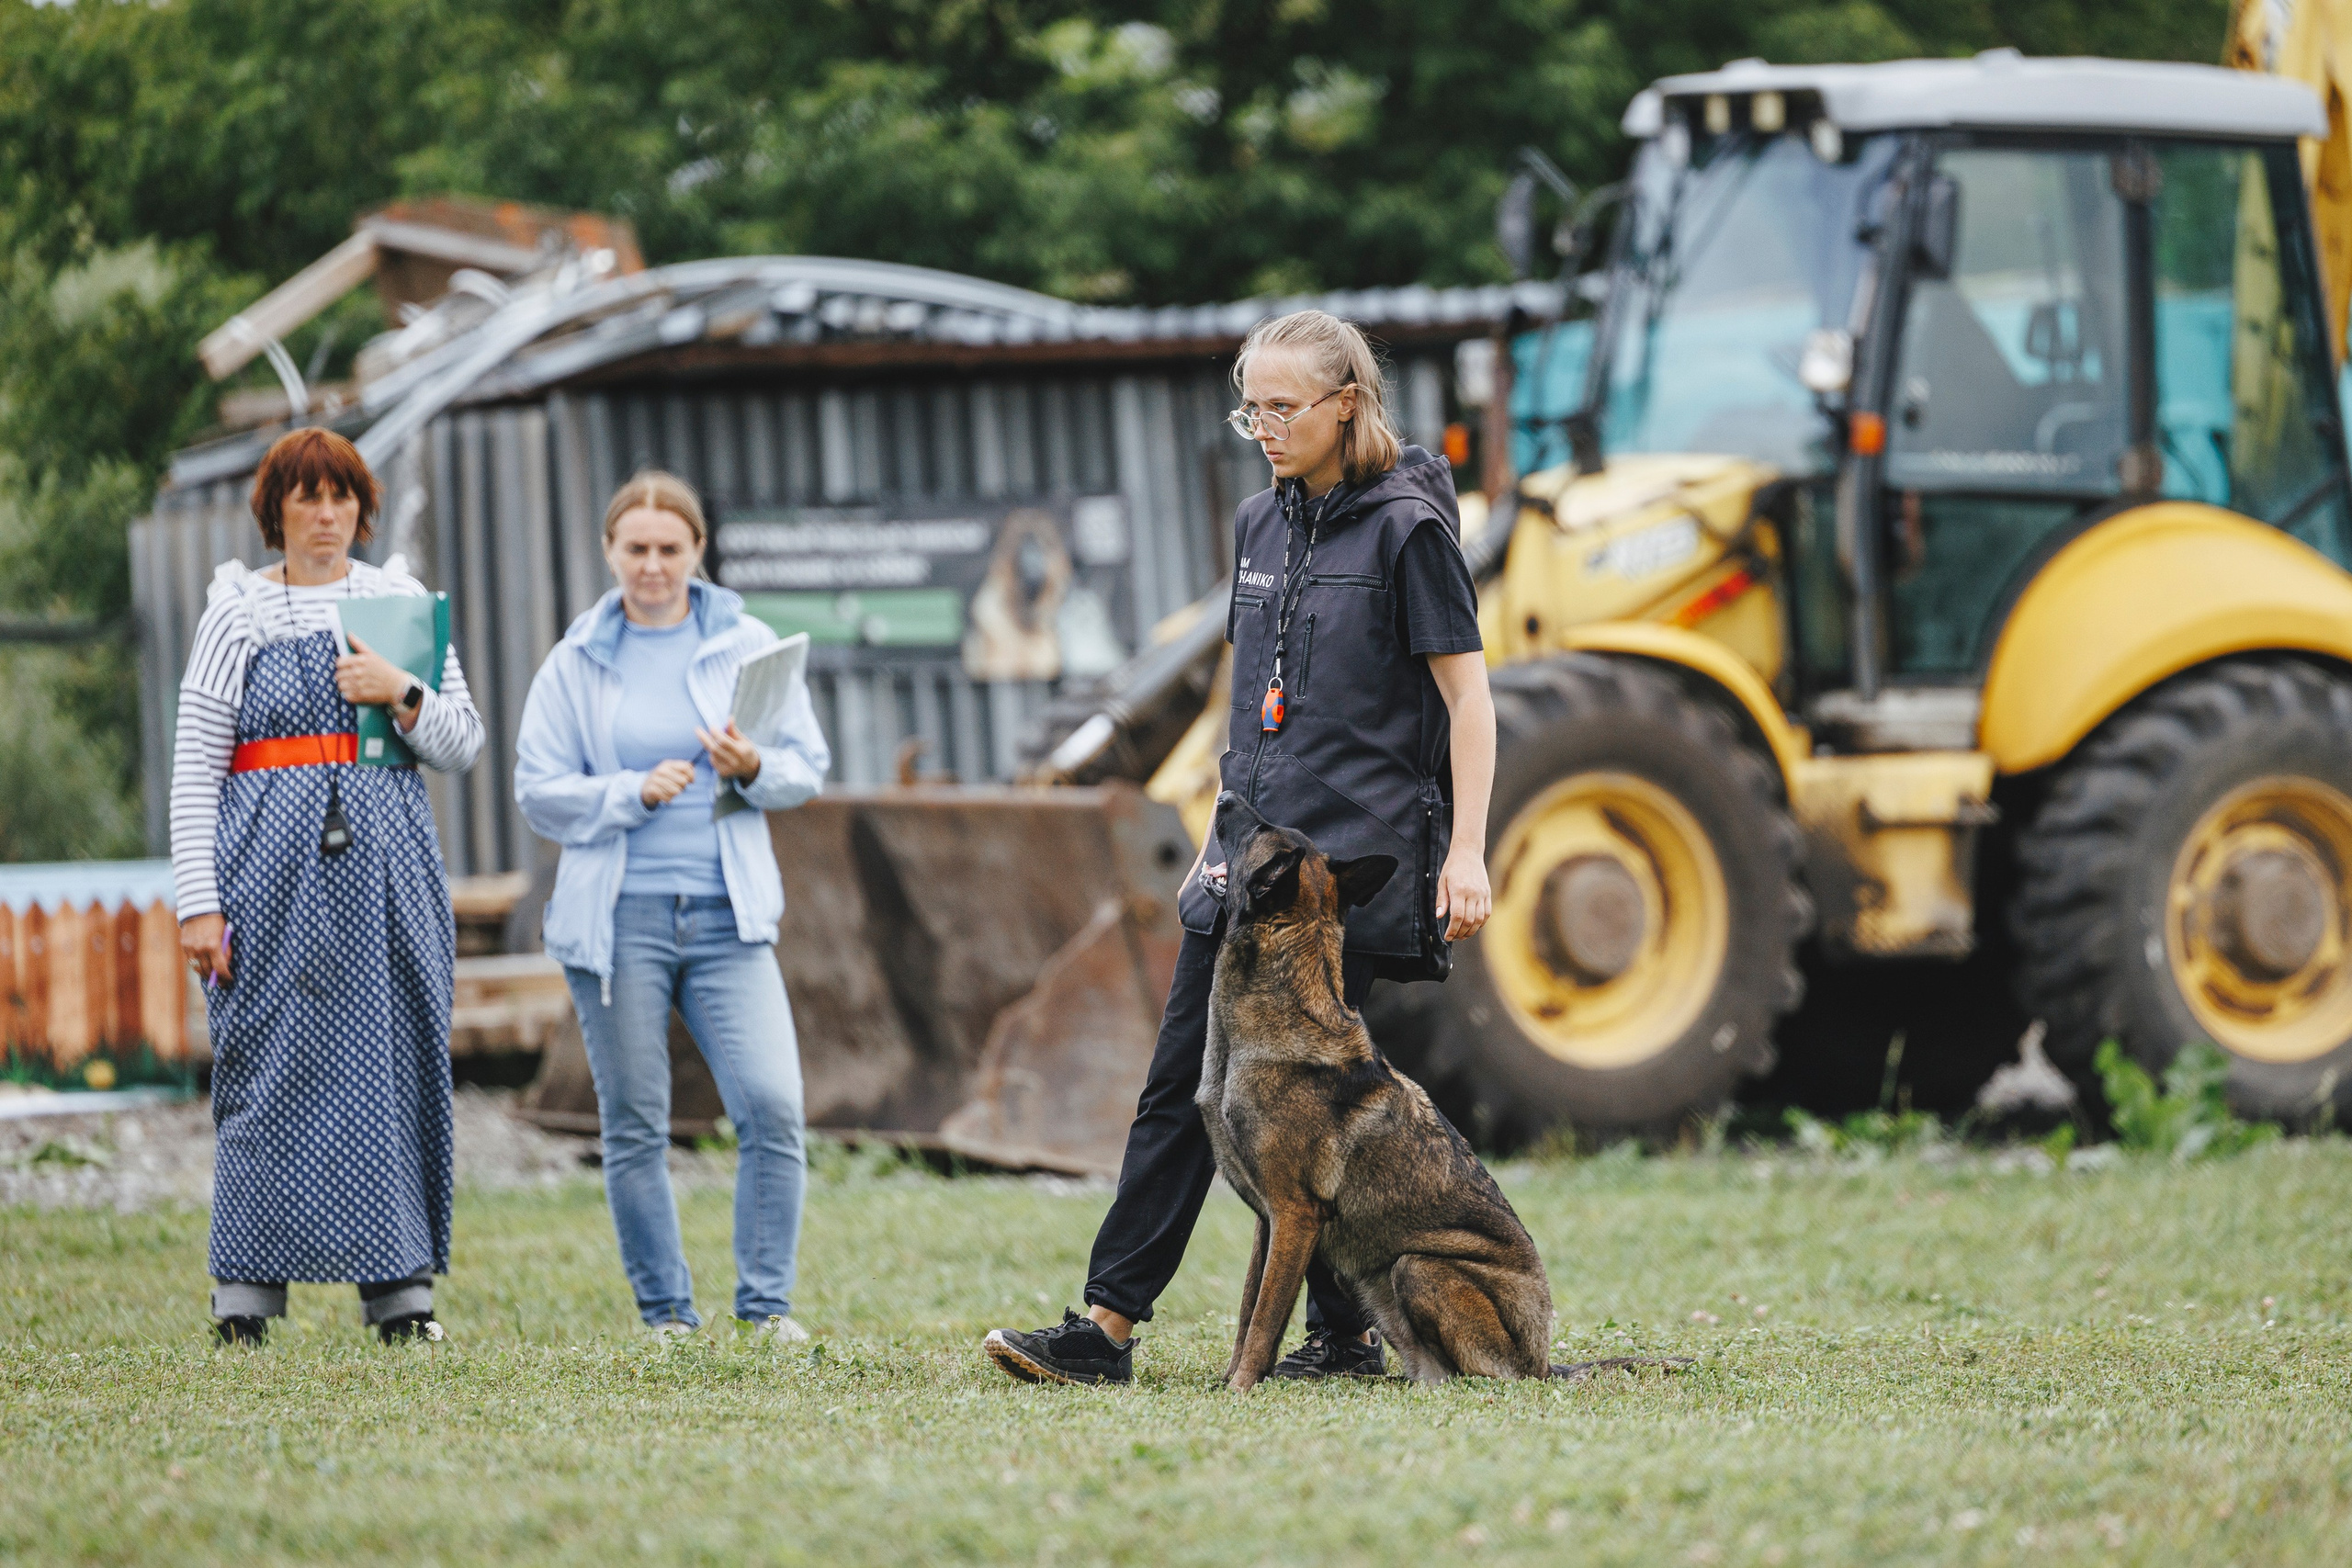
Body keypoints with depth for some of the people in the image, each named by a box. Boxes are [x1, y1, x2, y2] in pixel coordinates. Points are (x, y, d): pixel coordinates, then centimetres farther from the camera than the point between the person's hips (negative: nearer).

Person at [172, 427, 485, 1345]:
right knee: (269, 1068, -4)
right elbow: (194, 768, 1)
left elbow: (464, 746, 10)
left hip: (388, 866, 2)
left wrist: (401, 694, -9)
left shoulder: (402, 604, 12)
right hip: (273, 871, -2)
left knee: (393, 1062, -1)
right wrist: (198, 903, -6)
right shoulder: (238, 614, 4)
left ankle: (399, 1283, 3)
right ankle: (246, 1287, 2)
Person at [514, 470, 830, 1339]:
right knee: (634, 1127, 2)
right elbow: (539, 793, 3)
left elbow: (808, 766, 9)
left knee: (773, 1104, -13)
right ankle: (665, 1313, 13)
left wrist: (754, 771, -12)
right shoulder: (575, 664, 6)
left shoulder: (748, 645, 7)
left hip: (728, 915, 0)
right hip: (618, 916, 0)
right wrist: (634, 793, -12)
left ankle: (768, 1301, -2)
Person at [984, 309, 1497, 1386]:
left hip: (1352, 852, -7)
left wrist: (1467, 852, -14)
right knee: (1182, 1081, 1)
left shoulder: (1405, 527, -8)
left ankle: (1347, 1335, 6)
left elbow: (1468, 695, -9)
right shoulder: (1261, 525, 13)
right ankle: (1106, 1328, -1)